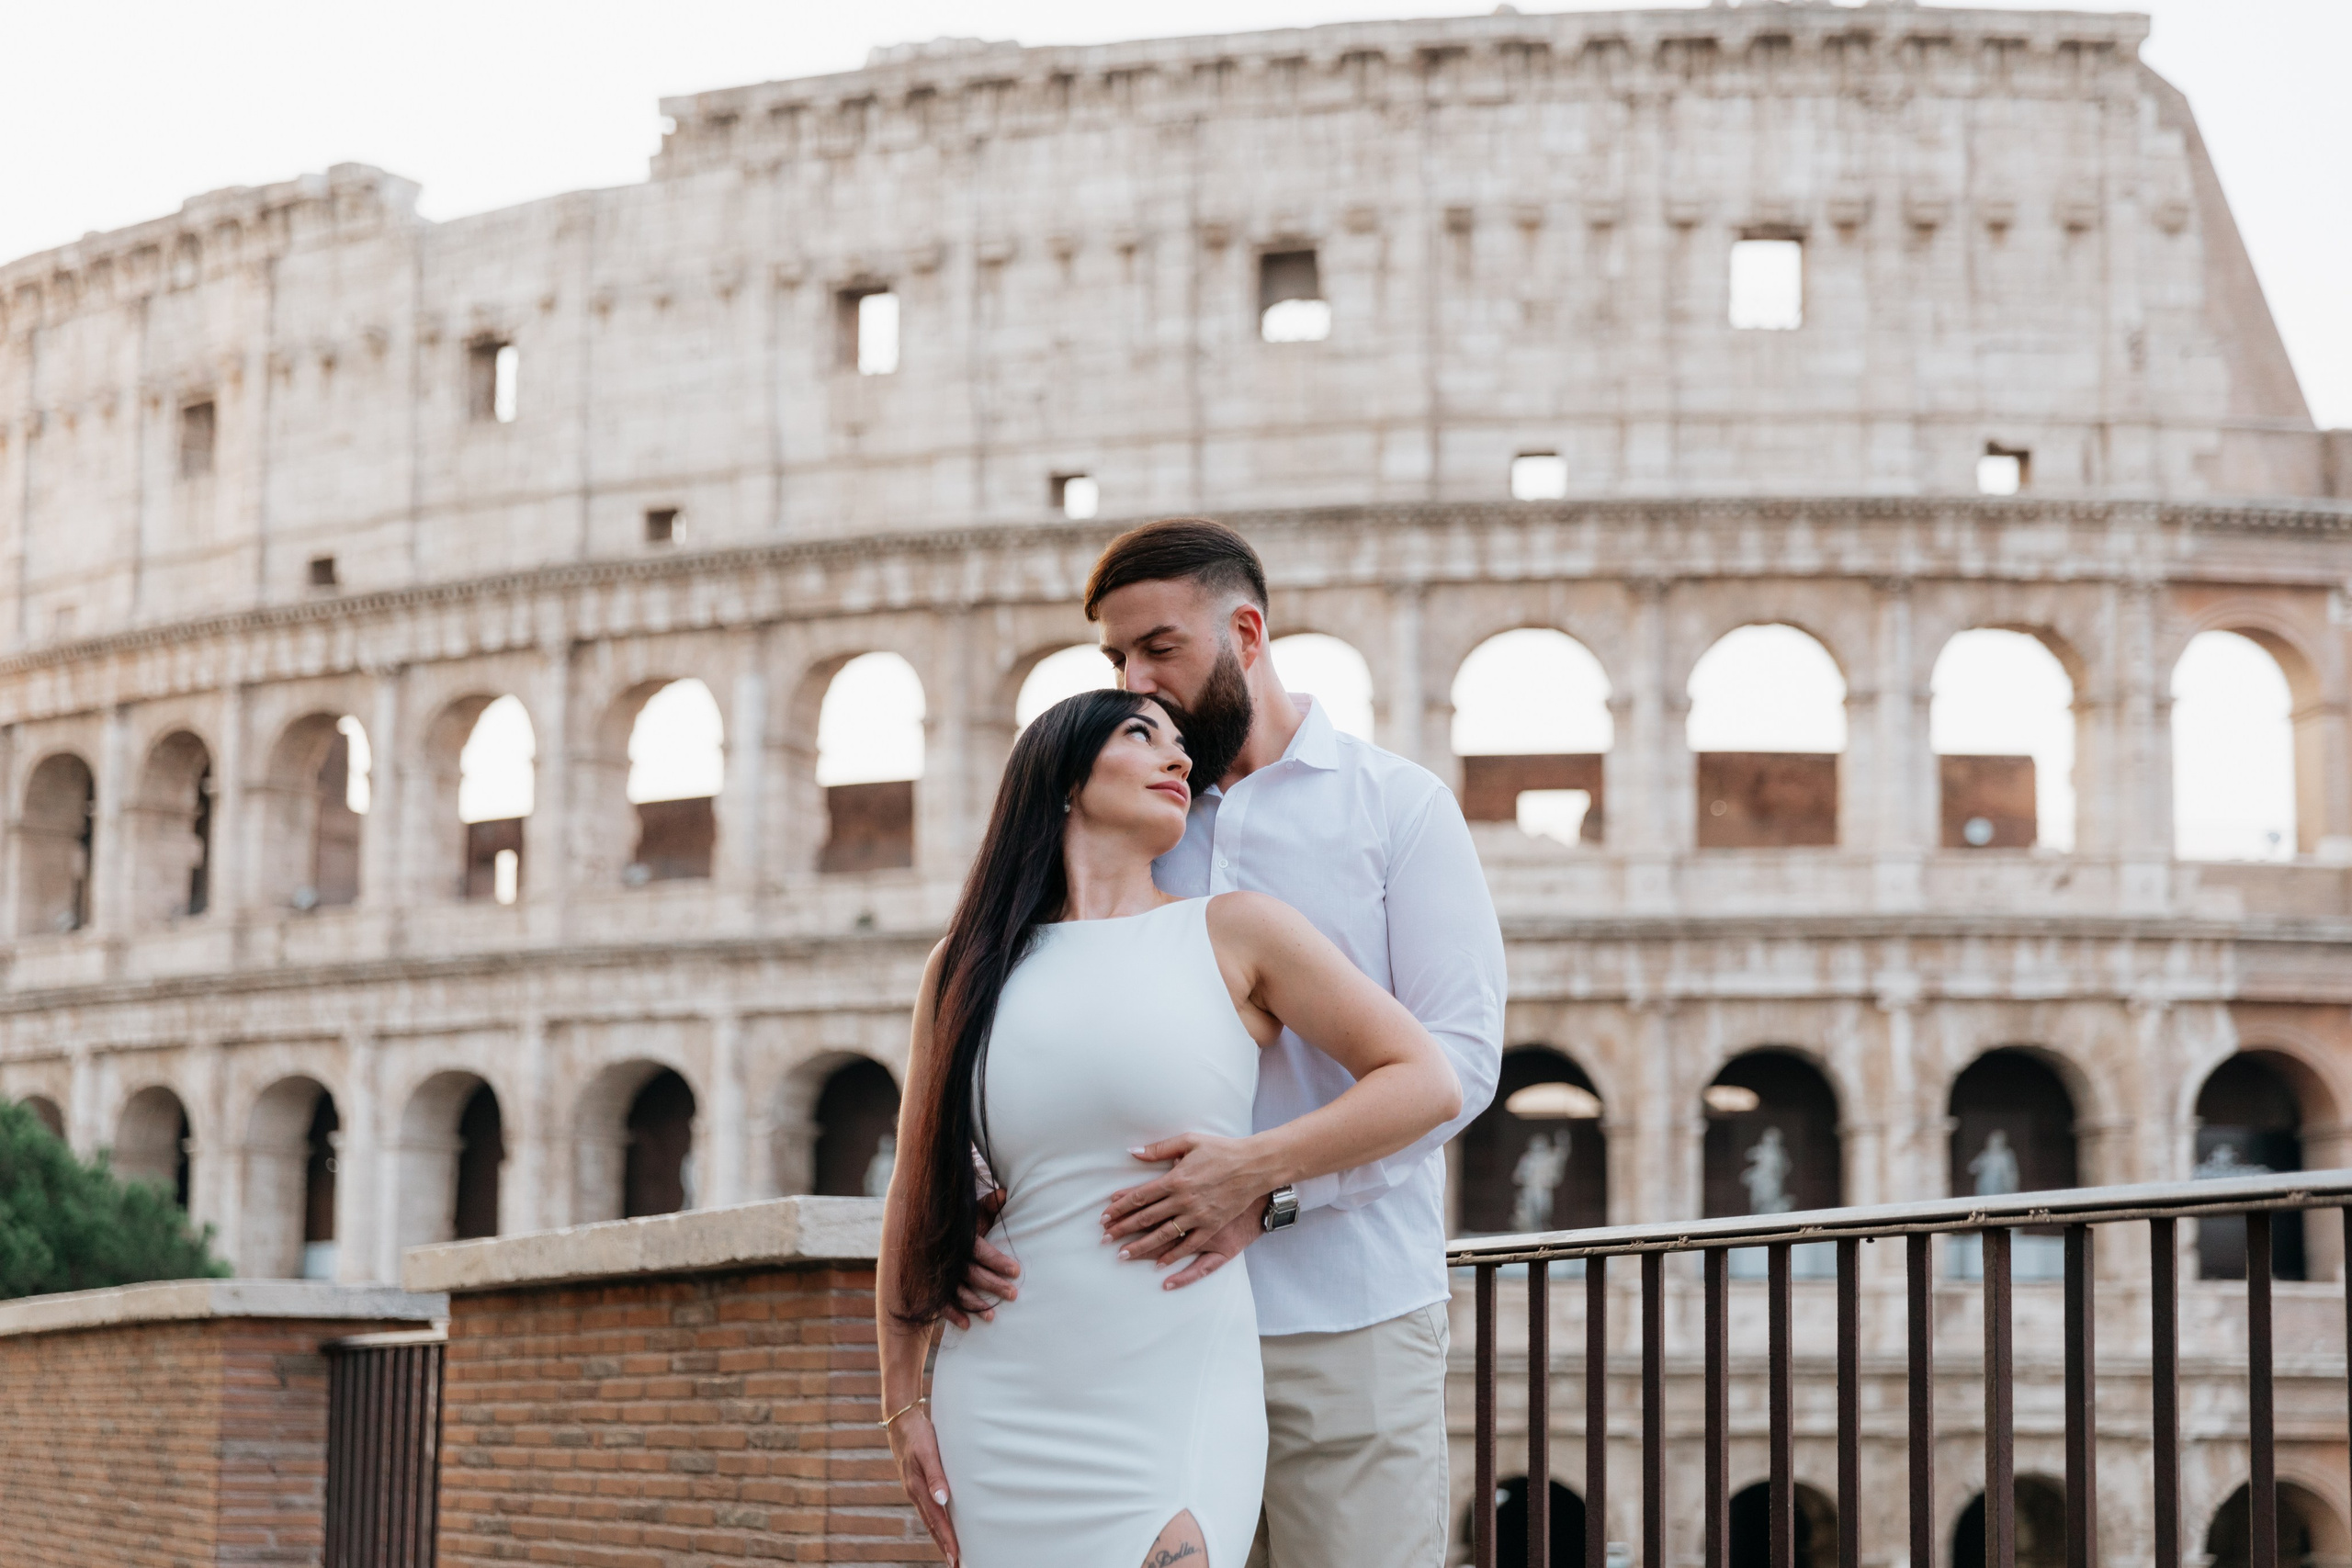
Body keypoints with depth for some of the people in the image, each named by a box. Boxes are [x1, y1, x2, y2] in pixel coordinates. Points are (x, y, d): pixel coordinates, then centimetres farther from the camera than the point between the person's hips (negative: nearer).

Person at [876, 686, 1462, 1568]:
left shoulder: (1233, 933, 5)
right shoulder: (967, 966, 11)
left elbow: (1426, 1083, 2)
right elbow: (917, 1194, 13)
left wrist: (1255, 1163, -8)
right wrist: (902, 1400, 10)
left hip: (1172, 1404, -2)